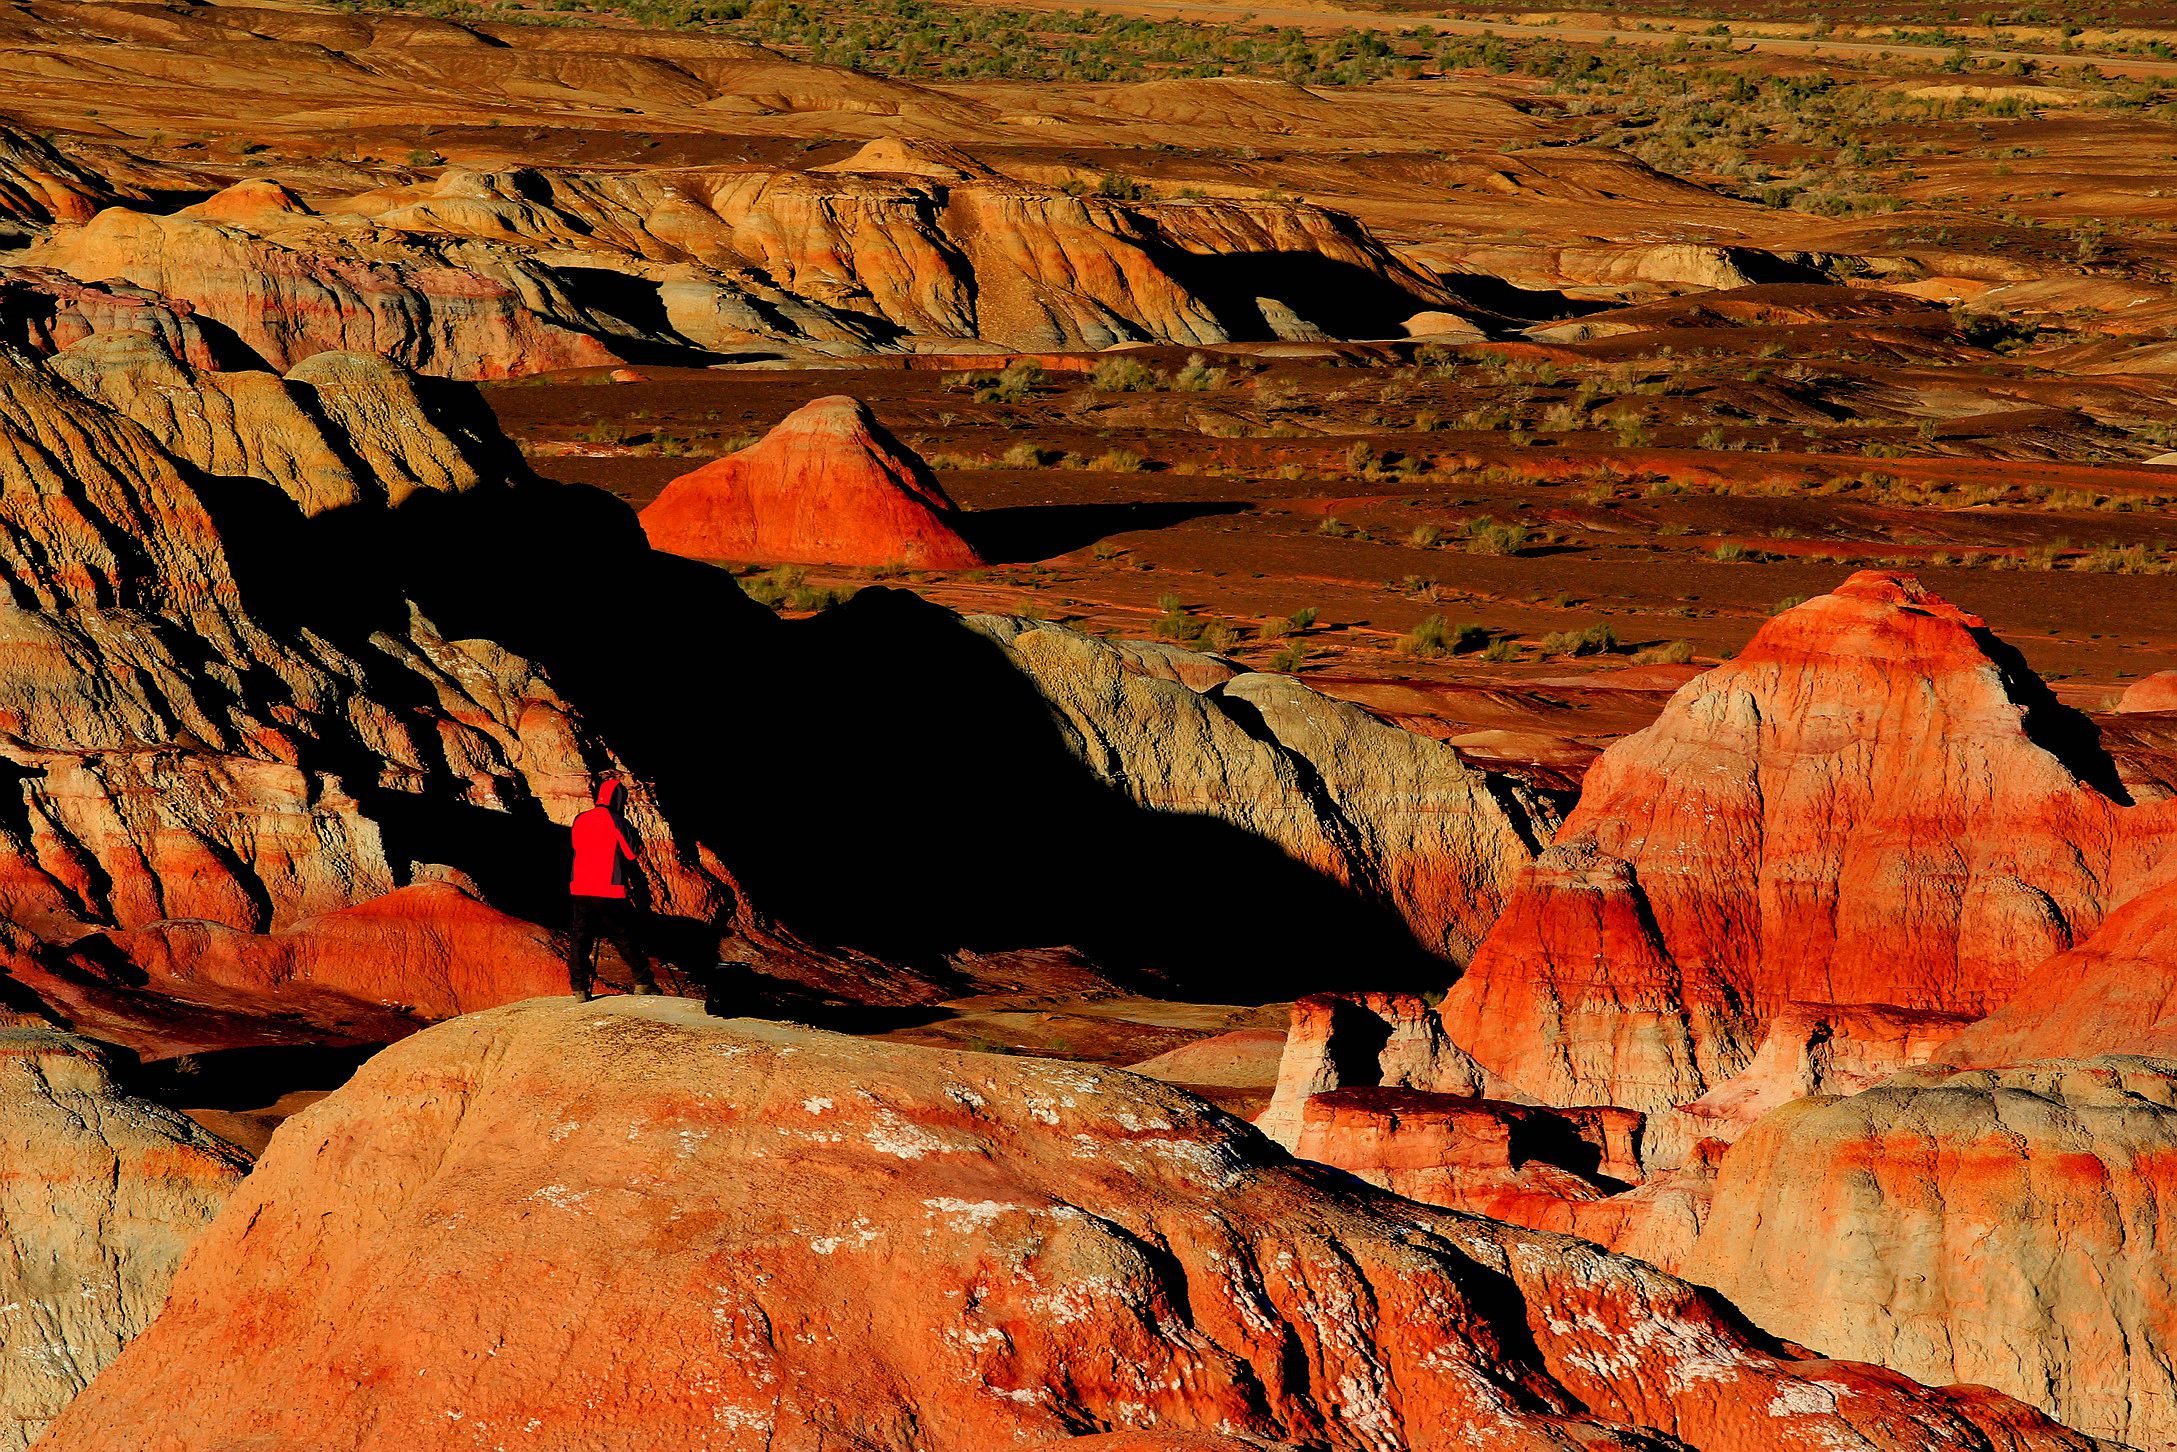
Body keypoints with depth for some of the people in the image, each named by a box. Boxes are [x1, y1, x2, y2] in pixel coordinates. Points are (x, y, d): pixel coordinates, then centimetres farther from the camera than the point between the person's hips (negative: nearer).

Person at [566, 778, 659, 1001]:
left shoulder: (580, 821, 6)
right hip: (610, 891, -4)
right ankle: (643, 982, 13)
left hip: (580, 889, 4)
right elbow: (630, 856, -1)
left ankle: (579, 989, 0)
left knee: (580, 940, 6)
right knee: (625, 937, 7)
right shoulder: (616, 822, -9)